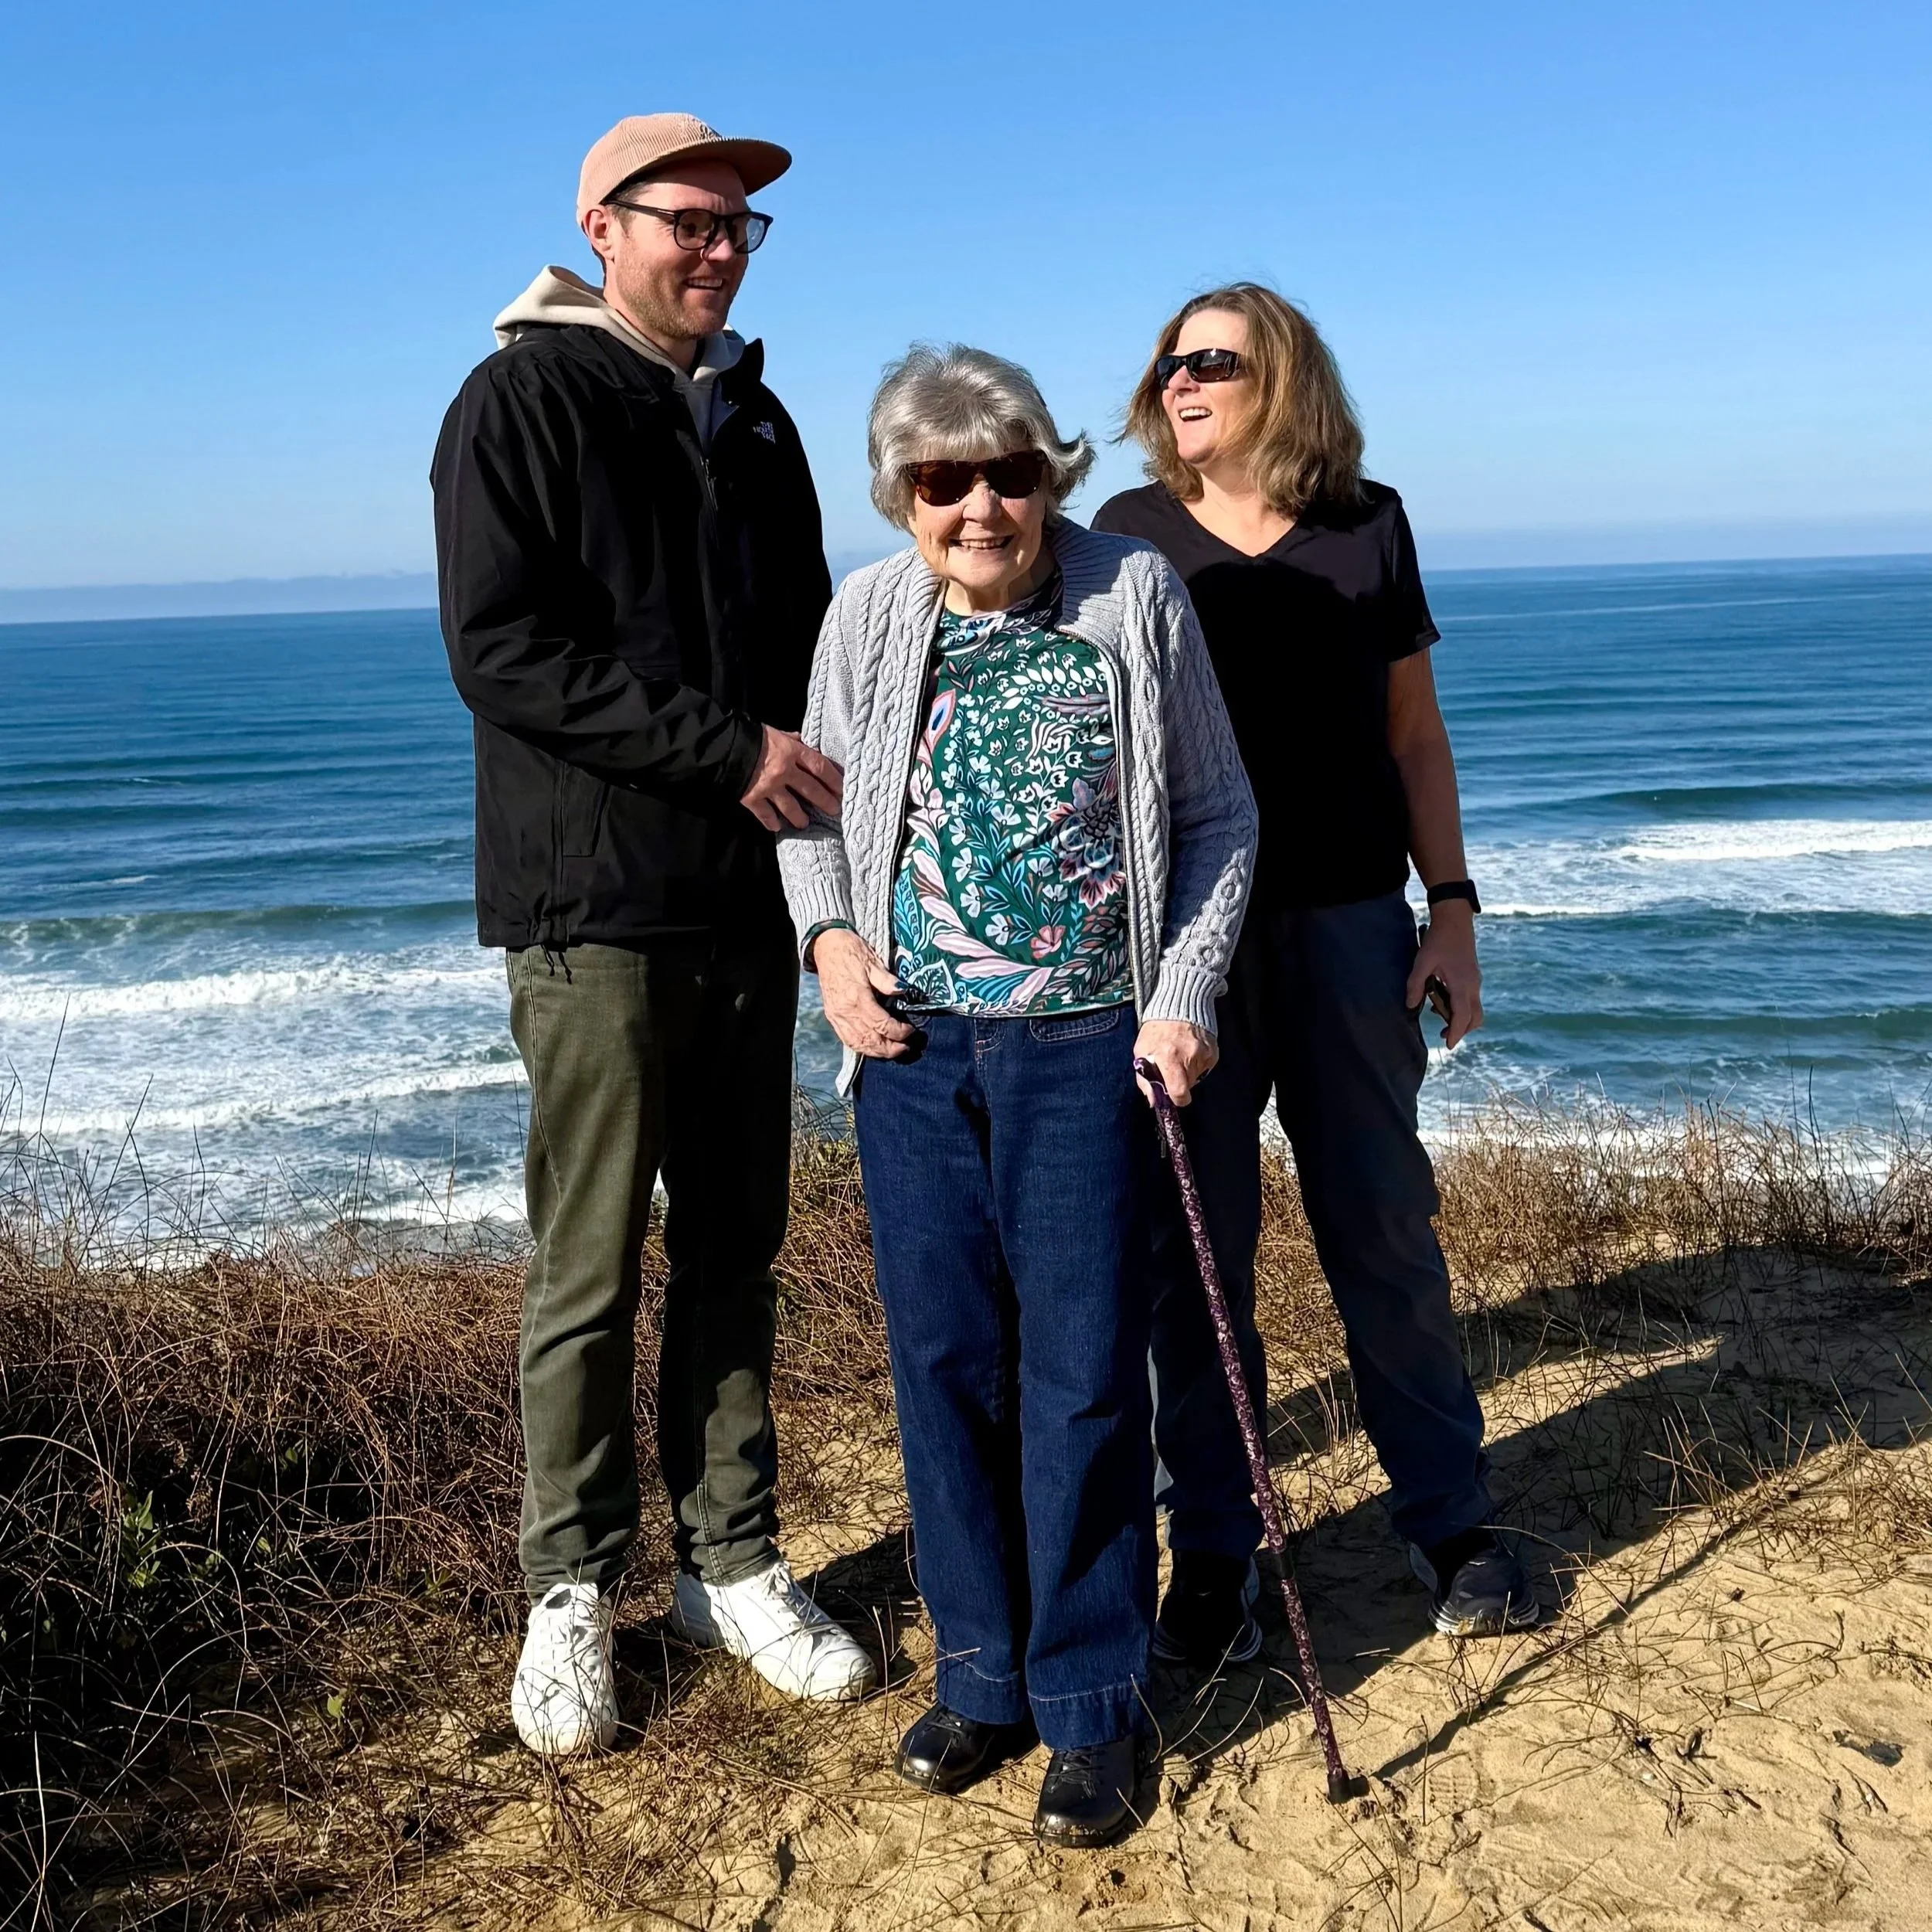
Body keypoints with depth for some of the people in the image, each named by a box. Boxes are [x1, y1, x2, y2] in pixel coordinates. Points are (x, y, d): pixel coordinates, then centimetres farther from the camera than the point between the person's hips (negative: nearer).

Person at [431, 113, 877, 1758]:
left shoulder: (754, 420, 17)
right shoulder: (522, 404, -3)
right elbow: (500, 651, -14)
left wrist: (827, 779, 3)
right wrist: (728, 747, -18)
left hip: (749, 907, 6)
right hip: (596, 904, -6)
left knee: (735, 1251, 10)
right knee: (592, 1271, 0)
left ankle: (733, 1564, 21)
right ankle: (572, 1592, 15)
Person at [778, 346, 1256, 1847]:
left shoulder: (1136, 597, -2)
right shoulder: (867, 618, 5)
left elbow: (1218, 815, 4)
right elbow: (813, 807, 16)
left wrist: (1184, 994, -5)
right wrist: (829, 937, -3)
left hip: (1089, 1044, -3)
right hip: (912, 1044, 3)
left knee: (1083, 1370, 0)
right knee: (944, 1359, 9)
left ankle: (1092, 1700, 16)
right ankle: (986, 1674, 26)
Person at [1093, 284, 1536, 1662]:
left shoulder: (1368, 527, 5)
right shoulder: (1127, 538, 3)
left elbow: (1415, 736, 8)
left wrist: (1453, 909, 3)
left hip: (1347, 919, 1)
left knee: (1385, 1224, 7)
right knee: (1196, 1243, 4)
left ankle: (1451, 1521, 23)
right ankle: (1213, 1549, 17)